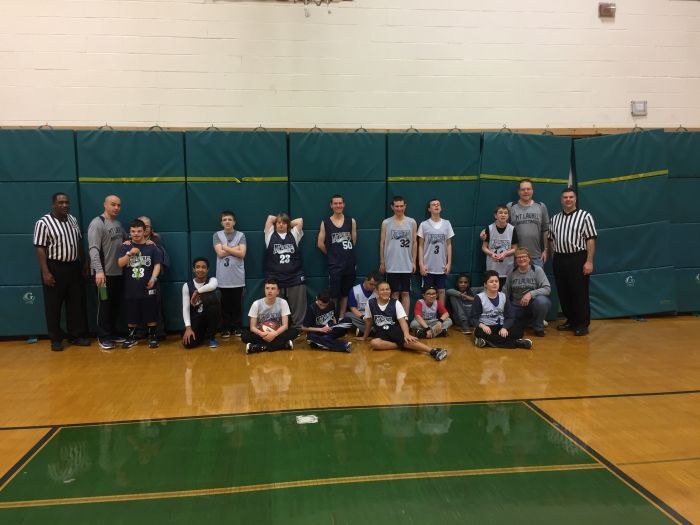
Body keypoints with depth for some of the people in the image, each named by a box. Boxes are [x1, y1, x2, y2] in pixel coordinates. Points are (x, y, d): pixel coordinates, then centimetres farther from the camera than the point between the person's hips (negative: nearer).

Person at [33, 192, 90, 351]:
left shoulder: (72, 220, 9)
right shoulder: (43, 223, -11)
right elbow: (40, 248, -14)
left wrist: (84, 263, 14)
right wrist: (45, 272, -19)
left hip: (74, 267, 6)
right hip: (55, 268, -6)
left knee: (77, 303, 10)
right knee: (54, 306, 4)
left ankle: (76, 335, 21)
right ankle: (56, 339, 15)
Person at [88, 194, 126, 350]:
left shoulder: (118, 223, 13)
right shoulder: (97, 223, -11)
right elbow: (93, 249, -20)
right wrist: (99, 270, -28)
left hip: (119, 272, 8)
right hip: (105, 273, -7)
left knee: (116, 304, 13)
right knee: (105, 305, 1)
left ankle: (112, 333, 25)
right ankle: (103, 337, 10)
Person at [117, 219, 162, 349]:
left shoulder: (151, 246, 0)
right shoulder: (125, 246, 4)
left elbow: (157, 264, -3)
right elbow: (120, 264, -3)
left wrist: (153, 278, -18)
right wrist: (129, 253, -18)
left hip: (148, 288, -2)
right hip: (131, 288, 2)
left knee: (151, 314, 3)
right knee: (131, 315, 10)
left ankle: (152, 336, 16)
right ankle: (131, 337, 25)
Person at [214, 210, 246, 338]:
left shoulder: (241, 235, 3)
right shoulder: (217, 235, 4)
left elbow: (242, 254, -9)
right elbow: (220, 253, -9)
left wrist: (226, 248, -7)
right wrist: (235, 248, -7)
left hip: (238, 277, 0)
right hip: (223, 277, 0)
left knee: (238, 304, 6)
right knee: (225, 304, 6)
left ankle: (237, 328, 17)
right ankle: (225, 329, 16)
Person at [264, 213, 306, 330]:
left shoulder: (294, 235, 11)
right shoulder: (270, 235, 8)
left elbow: (300, 220, 5)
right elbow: (270, 217, 4)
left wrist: (288, 224, 14)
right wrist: (278, 220, 19)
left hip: (295, 278, 1)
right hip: (275, 279, -1)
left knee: (298, 307, 5)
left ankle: (298, 329, 14)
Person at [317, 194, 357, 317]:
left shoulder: (351, 221, 4)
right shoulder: (325, 223, -1)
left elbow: (354, 241, 7)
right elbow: (320, 244, 0)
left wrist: (345, 252, 8)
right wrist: (331, 254, 8)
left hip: (349, 263, 2)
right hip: (334, 265, -2)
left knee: (345, 293, 10)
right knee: (334, 294, -2)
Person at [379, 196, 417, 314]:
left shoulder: (412, 222, 4)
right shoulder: (386, 223, 1)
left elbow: (414, 243, 6)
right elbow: (382, 243, 3)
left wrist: (414, 262, 2)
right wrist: (382, 263, 0)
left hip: (407, 265, 1)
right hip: (391, 265, -1)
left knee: (405, 293, 4)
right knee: (394, 293, 4)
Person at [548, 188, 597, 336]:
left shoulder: (585, 216, -3)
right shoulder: (555, 218, 13)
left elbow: (590, 240, -8)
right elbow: (551, 239, 18)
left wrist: (589, 261, -14)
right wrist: (555, 257, 9)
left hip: (578, 259, -5)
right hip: (559, 260, 5)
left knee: (580, 293, -1)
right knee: (563, 293, 9)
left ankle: (582, 324, 8)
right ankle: (570, 320, 23)